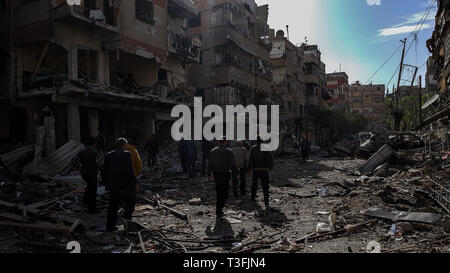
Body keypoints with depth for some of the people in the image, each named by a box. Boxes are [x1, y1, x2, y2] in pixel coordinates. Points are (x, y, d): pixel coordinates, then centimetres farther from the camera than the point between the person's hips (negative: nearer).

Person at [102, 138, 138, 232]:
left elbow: (104, 170, 9)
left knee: (113, 206, 13)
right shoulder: (126, 154, -11)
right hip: (125, 186, -5)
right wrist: (134, 183, -9)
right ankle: (127, 217, -2)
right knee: (131, 201, 14)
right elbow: (129, 171, -17)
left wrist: (106, 183, 19)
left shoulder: (108, 155, 6)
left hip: (112, 186, 6)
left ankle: (110, 226, 16)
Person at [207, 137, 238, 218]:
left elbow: (209, 164, 10)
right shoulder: (228, 151, -6)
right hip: (225, 174, -5)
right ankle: (219, 211, -7)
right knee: (224, 193, 2)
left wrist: (209, 174, 17)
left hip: (216, 174, 5)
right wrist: (236, 172, 2)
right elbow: (232, 164, -8)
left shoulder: (213, 151, 8)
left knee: (219, 192, 15)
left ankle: (219, 211, 21)